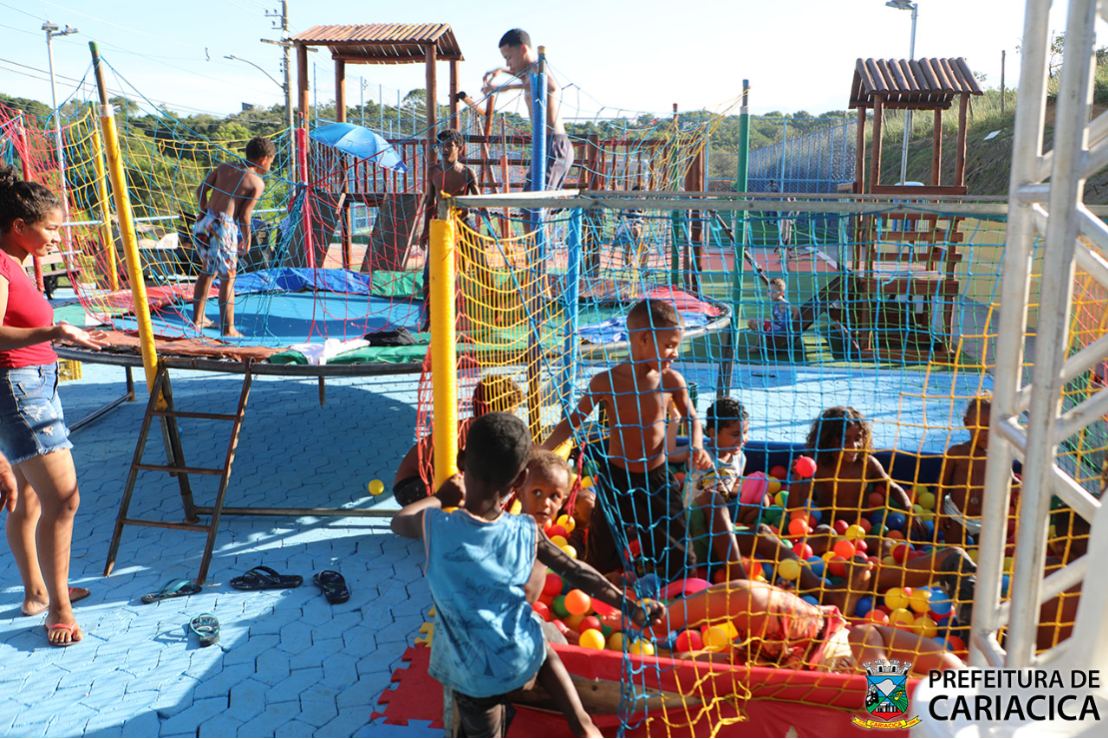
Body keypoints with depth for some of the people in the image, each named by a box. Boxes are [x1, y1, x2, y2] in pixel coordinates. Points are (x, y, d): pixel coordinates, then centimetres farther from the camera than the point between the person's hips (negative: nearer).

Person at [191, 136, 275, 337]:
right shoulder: (257, 183, -3)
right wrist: (246, 241, 6)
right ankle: (228, 329, 8)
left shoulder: (224, 167, 14)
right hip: (222, 229, -6)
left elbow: (200, 190, 12)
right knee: (227, 279, 5)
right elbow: (244, 216, -8)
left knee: (208, 270, 24)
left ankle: (198, 318, 30)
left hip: (202, 223, 6)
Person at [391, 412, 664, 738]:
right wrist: (631, 606, 9)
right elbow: (577, 573, -2)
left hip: (470, 676, -1)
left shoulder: (433, 524, -17)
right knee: (542, 648, 31)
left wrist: (441, 497, 21)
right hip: (522, 662, 2)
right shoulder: (527, 532, -13)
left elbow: (398, 521, 6)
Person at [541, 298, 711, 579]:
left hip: (658, 478, 2)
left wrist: (696, 448, -13)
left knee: (680, 561, 8)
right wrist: (541, 451, -18)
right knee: (600, 563, 8)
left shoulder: (671, 381, -9)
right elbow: (574, 420, -6)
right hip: (617, 478, -2)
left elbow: (692, 418, 6)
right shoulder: (606, 382, -15)